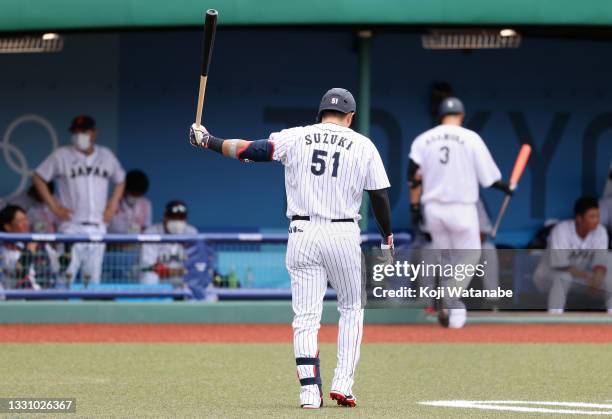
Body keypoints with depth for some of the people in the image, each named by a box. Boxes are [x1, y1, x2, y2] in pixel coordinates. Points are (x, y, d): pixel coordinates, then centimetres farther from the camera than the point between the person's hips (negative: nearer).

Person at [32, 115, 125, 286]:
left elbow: (120, 180, 25)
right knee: (66, 277, -12)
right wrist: (54, 206, -3)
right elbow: (38, 177, 4)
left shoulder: (106, 156, 11)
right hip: (72, 226, -4)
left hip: (98, 227, 4)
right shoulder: (61, 155, 0)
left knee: (93, 278, 4)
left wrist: (112, 206, 11)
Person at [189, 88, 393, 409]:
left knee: (305, 316, 2)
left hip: (302, 234, 0)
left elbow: (249, 150, -4)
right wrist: (387, 236, 16)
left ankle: (310, 391, -10)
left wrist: (207, 141, 9)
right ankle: (343, 383, 6)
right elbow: (380, 196, 4)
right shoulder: (363, 145, 3)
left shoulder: (295, 138, 3)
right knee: (351, 309, 17)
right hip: (344, 235, 0)